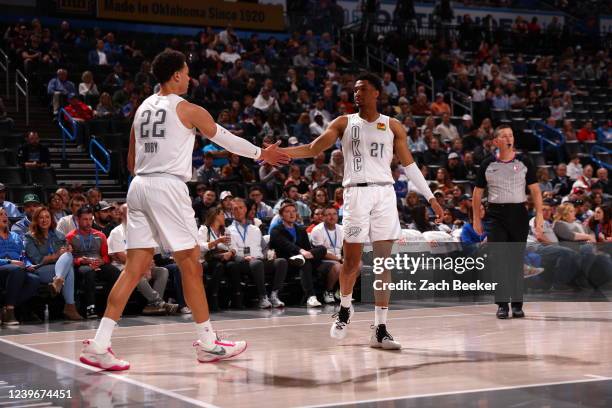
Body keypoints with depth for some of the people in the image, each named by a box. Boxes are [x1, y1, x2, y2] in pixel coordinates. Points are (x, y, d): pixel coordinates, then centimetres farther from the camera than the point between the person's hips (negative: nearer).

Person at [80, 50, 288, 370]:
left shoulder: (143, 108, 17)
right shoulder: (187, 109, -2)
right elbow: (225, 139, 11)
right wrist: (261, 154, 24)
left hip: (139, 187, 7)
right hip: (168, 187, -7)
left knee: (135, 267, 5)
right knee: (190, 264, 3)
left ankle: (99, 345, -2)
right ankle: (208, 343, 12)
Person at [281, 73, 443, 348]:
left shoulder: (393, 126, 11)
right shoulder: (344, 123, 10)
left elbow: (409, 165, 13)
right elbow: (313, 149, 4)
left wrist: (430, 197, 9)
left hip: (384, 194, 1)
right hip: (356, 193, -1)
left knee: (384, 262, -2)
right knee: (351, 260, -3)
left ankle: (380, 330, 1)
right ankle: (345, 308, 27)